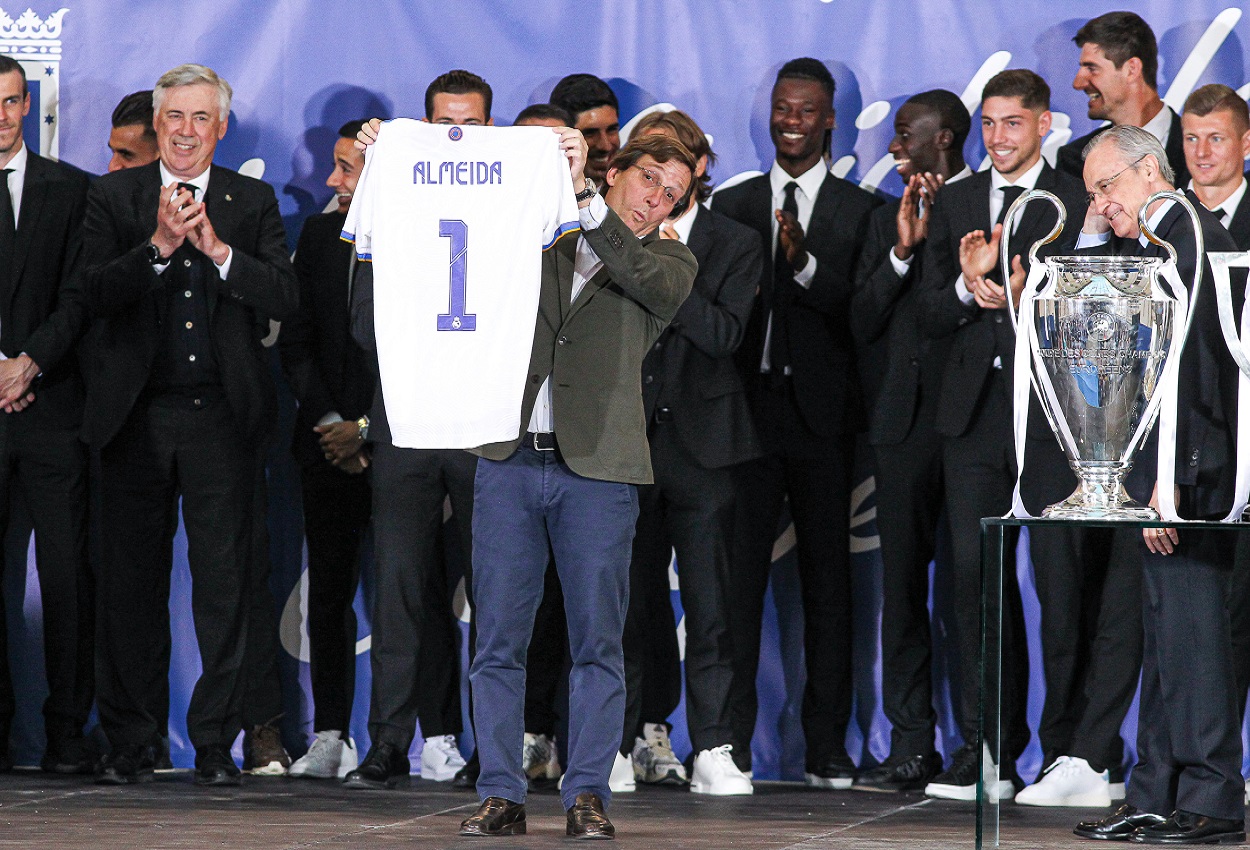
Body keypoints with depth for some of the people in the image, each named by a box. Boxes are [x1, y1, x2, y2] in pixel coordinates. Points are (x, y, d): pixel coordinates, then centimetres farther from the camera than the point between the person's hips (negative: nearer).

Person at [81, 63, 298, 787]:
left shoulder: (254, 202, 9)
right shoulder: (114, 197, 7)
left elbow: (286, 298, -2)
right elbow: (96, 294, -5)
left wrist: (217, 248, -14)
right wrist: (158, 246, -18)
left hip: (223, 416, 0)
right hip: (138, 415, 0)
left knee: (225, 582, -1)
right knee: (131, 582, 3)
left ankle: (217, 741, 6)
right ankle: (129, 744, 11)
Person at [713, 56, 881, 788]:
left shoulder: (859, 212, 5)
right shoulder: (732, 207, 11)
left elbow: (862, 315, -6)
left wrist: (805, 264, -19)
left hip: (822, 412, -1)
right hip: (748, 407, 1)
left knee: (828, 577, 2)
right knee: (739, 575, 0)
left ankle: (828, 747, 5)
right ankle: (731, 740, 3)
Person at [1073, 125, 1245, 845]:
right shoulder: (1146, 246, 19)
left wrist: (1170, 477, -21)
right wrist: (1096, 237, 11)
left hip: (1191, 469, -10)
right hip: (1163, 471, 10)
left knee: (1191, 628, -9)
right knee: (1167, 633, 10)